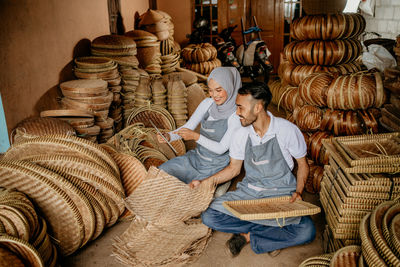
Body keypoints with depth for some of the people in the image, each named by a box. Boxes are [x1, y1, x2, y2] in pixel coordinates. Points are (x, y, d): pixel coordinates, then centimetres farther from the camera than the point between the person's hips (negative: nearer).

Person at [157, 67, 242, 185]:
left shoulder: (237, 114, -19)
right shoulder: (207, 103, -2)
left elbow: (221, 148, -20)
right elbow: (188, 126, 0)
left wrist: (196, 136, -31)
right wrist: (169, 136, -19)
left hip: (216, 167, -5)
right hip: (195, 157, 5)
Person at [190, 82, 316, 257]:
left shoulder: (287, 130, -11)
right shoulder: (241, 134, -2)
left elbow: (302, 164, 2)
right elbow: (234, 168, 9)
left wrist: (298, 191, -15)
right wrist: (204, 183, -2)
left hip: (281, 193, -2)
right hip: (249, 190, 3)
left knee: (307, 231, -30)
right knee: (209, 216, -19)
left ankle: (248, 236, -10)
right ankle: (271, 232, -11)